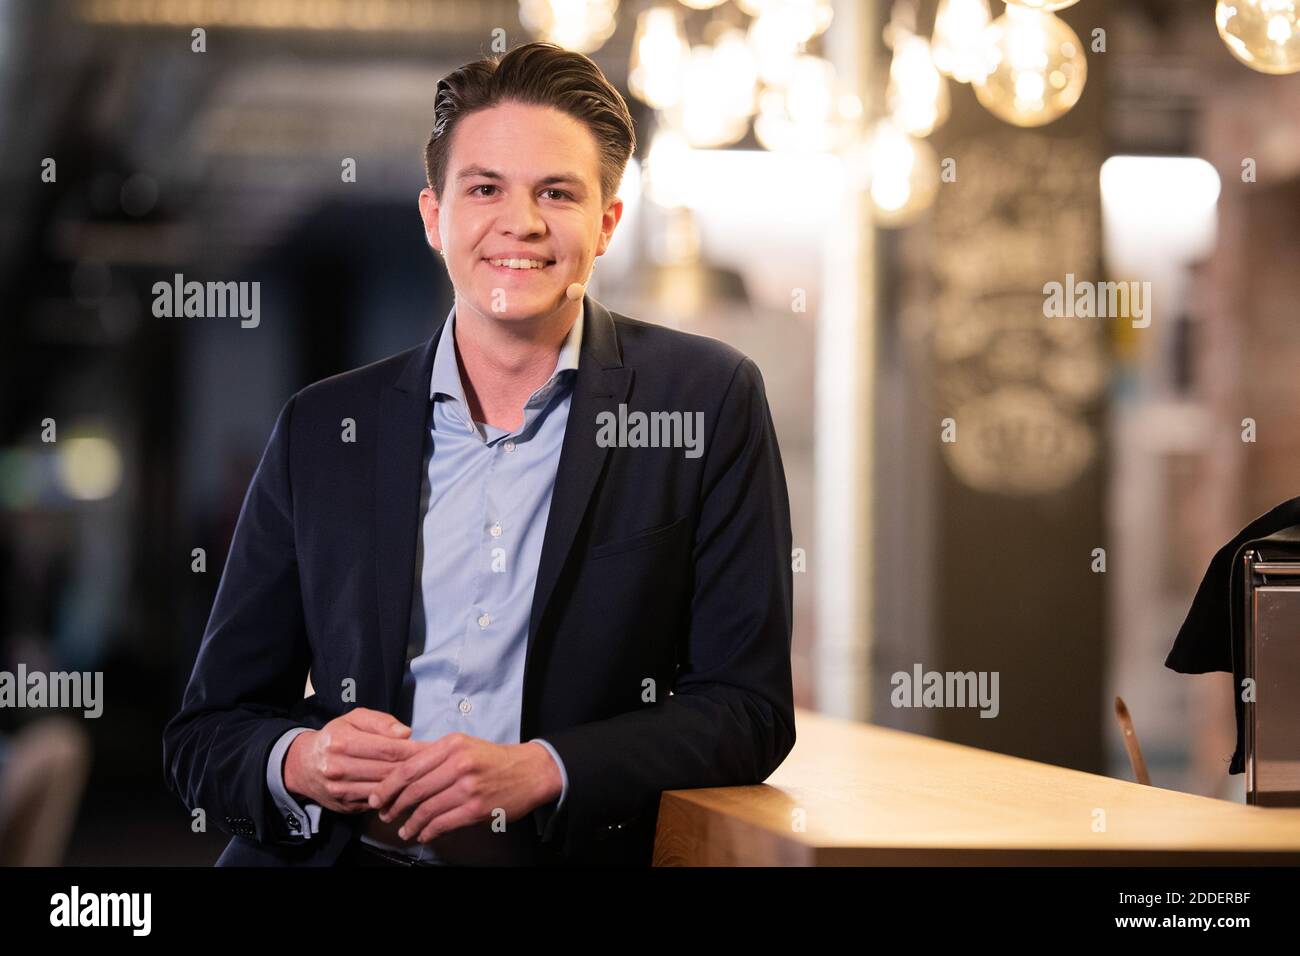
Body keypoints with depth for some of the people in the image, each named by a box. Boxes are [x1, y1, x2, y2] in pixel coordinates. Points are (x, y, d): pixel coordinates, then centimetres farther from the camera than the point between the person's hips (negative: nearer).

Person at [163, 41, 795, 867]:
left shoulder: (707, 402, 3)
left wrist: (539, 771, -15)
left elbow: (750, 708, -1)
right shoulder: (324, 429, 10)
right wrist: (297, 763, -11)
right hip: (343, 852, 2)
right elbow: (204, 737, 12)